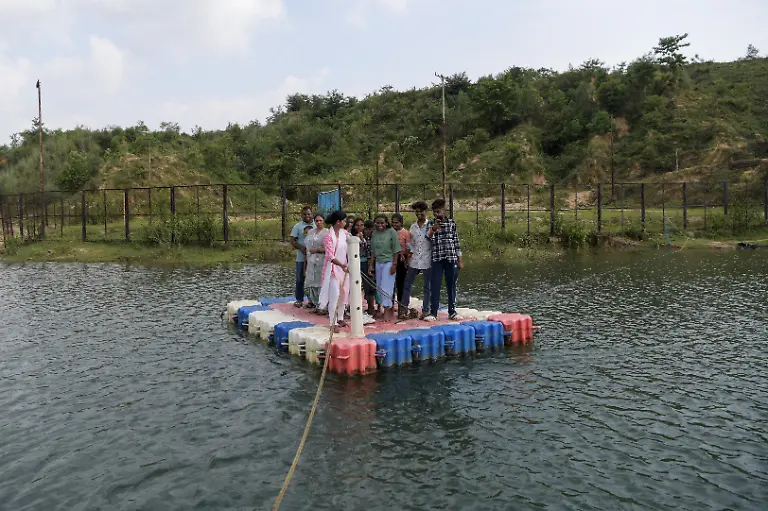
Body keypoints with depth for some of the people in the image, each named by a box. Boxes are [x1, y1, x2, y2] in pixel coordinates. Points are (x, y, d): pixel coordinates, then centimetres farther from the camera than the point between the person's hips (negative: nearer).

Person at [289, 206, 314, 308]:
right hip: (301, 258, -2)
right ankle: (299, 299, 12)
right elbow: (292, 241, -2)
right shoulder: (297, 226, 1)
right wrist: (301, 248, -19)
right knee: (300, 279, 3)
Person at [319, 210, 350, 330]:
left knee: (344, 293, 13)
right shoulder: (329, 236, -16)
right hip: (333, 267, -7)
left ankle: (340, 318, 29)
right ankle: (333, 323, -2)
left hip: (344, 267, 7)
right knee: (334, 295, -8)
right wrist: (342, 265, -32)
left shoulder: (344, 233, 4)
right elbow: (330, 256, -22)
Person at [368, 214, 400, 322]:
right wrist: (371, 265, 9)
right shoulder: (374, 234, 8)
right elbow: (373, 251, 12)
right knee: (380, 287, 5)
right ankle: (389, 310, 13)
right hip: (378, 263, 6)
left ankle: (387, 311, -2)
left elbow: (396, 250, -7)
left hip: (389, 262, -5)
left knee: (386, 287, -7)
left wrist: (394, 264, -12)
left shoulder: (391, 232, -7)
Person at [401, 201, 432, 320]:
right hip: (414, 261, 4)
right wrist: (411, 252, 2)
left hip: (427, 261, -4)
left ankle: (425, 310, 13)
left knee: (427, 287, 5)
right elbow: (410, 243, 15)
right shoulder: (413, 227, 10)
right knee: (407, 285, 7)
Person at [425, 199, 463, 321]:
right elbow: (429, 237, -9)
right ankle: (433, 313, 2)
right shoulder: (431, 223, 6)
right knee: (435, 286, -3)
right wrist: (433, 229, -29)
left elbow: (456, 242, 7)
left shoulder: (452, 223, 6)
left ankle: (452, 312, 15)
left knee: (451, 286, 6)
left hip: (451, 258, 0)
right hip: (437, 259, 0)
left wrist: (460, 260, 5)